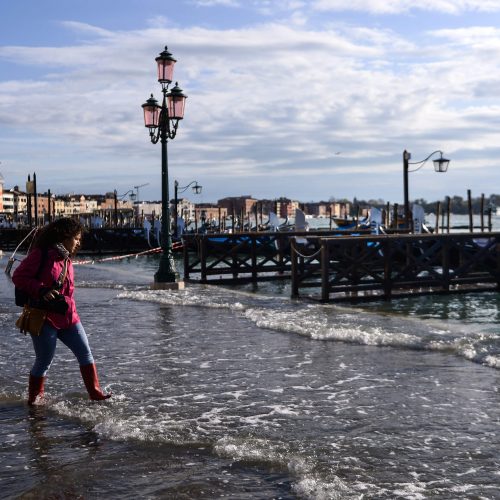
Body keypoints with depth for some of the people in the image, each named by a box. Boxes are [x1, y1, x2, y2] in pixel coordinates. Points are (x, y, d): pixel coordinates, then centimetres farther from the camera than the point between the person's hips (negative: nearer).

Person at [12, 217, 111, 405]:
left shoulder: (67, 261, 13)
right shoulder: (41, 254, -11)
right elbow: (18, 276, -16)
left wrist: (63, 301, -4)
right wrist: (42, 291, -25)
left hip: (67, 317, 7)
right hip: (43, 318, -7)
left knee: (85, 353, 6)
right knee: (44, 361, 1)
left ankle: (95, 392, 14)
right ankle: (34, 397, 21)